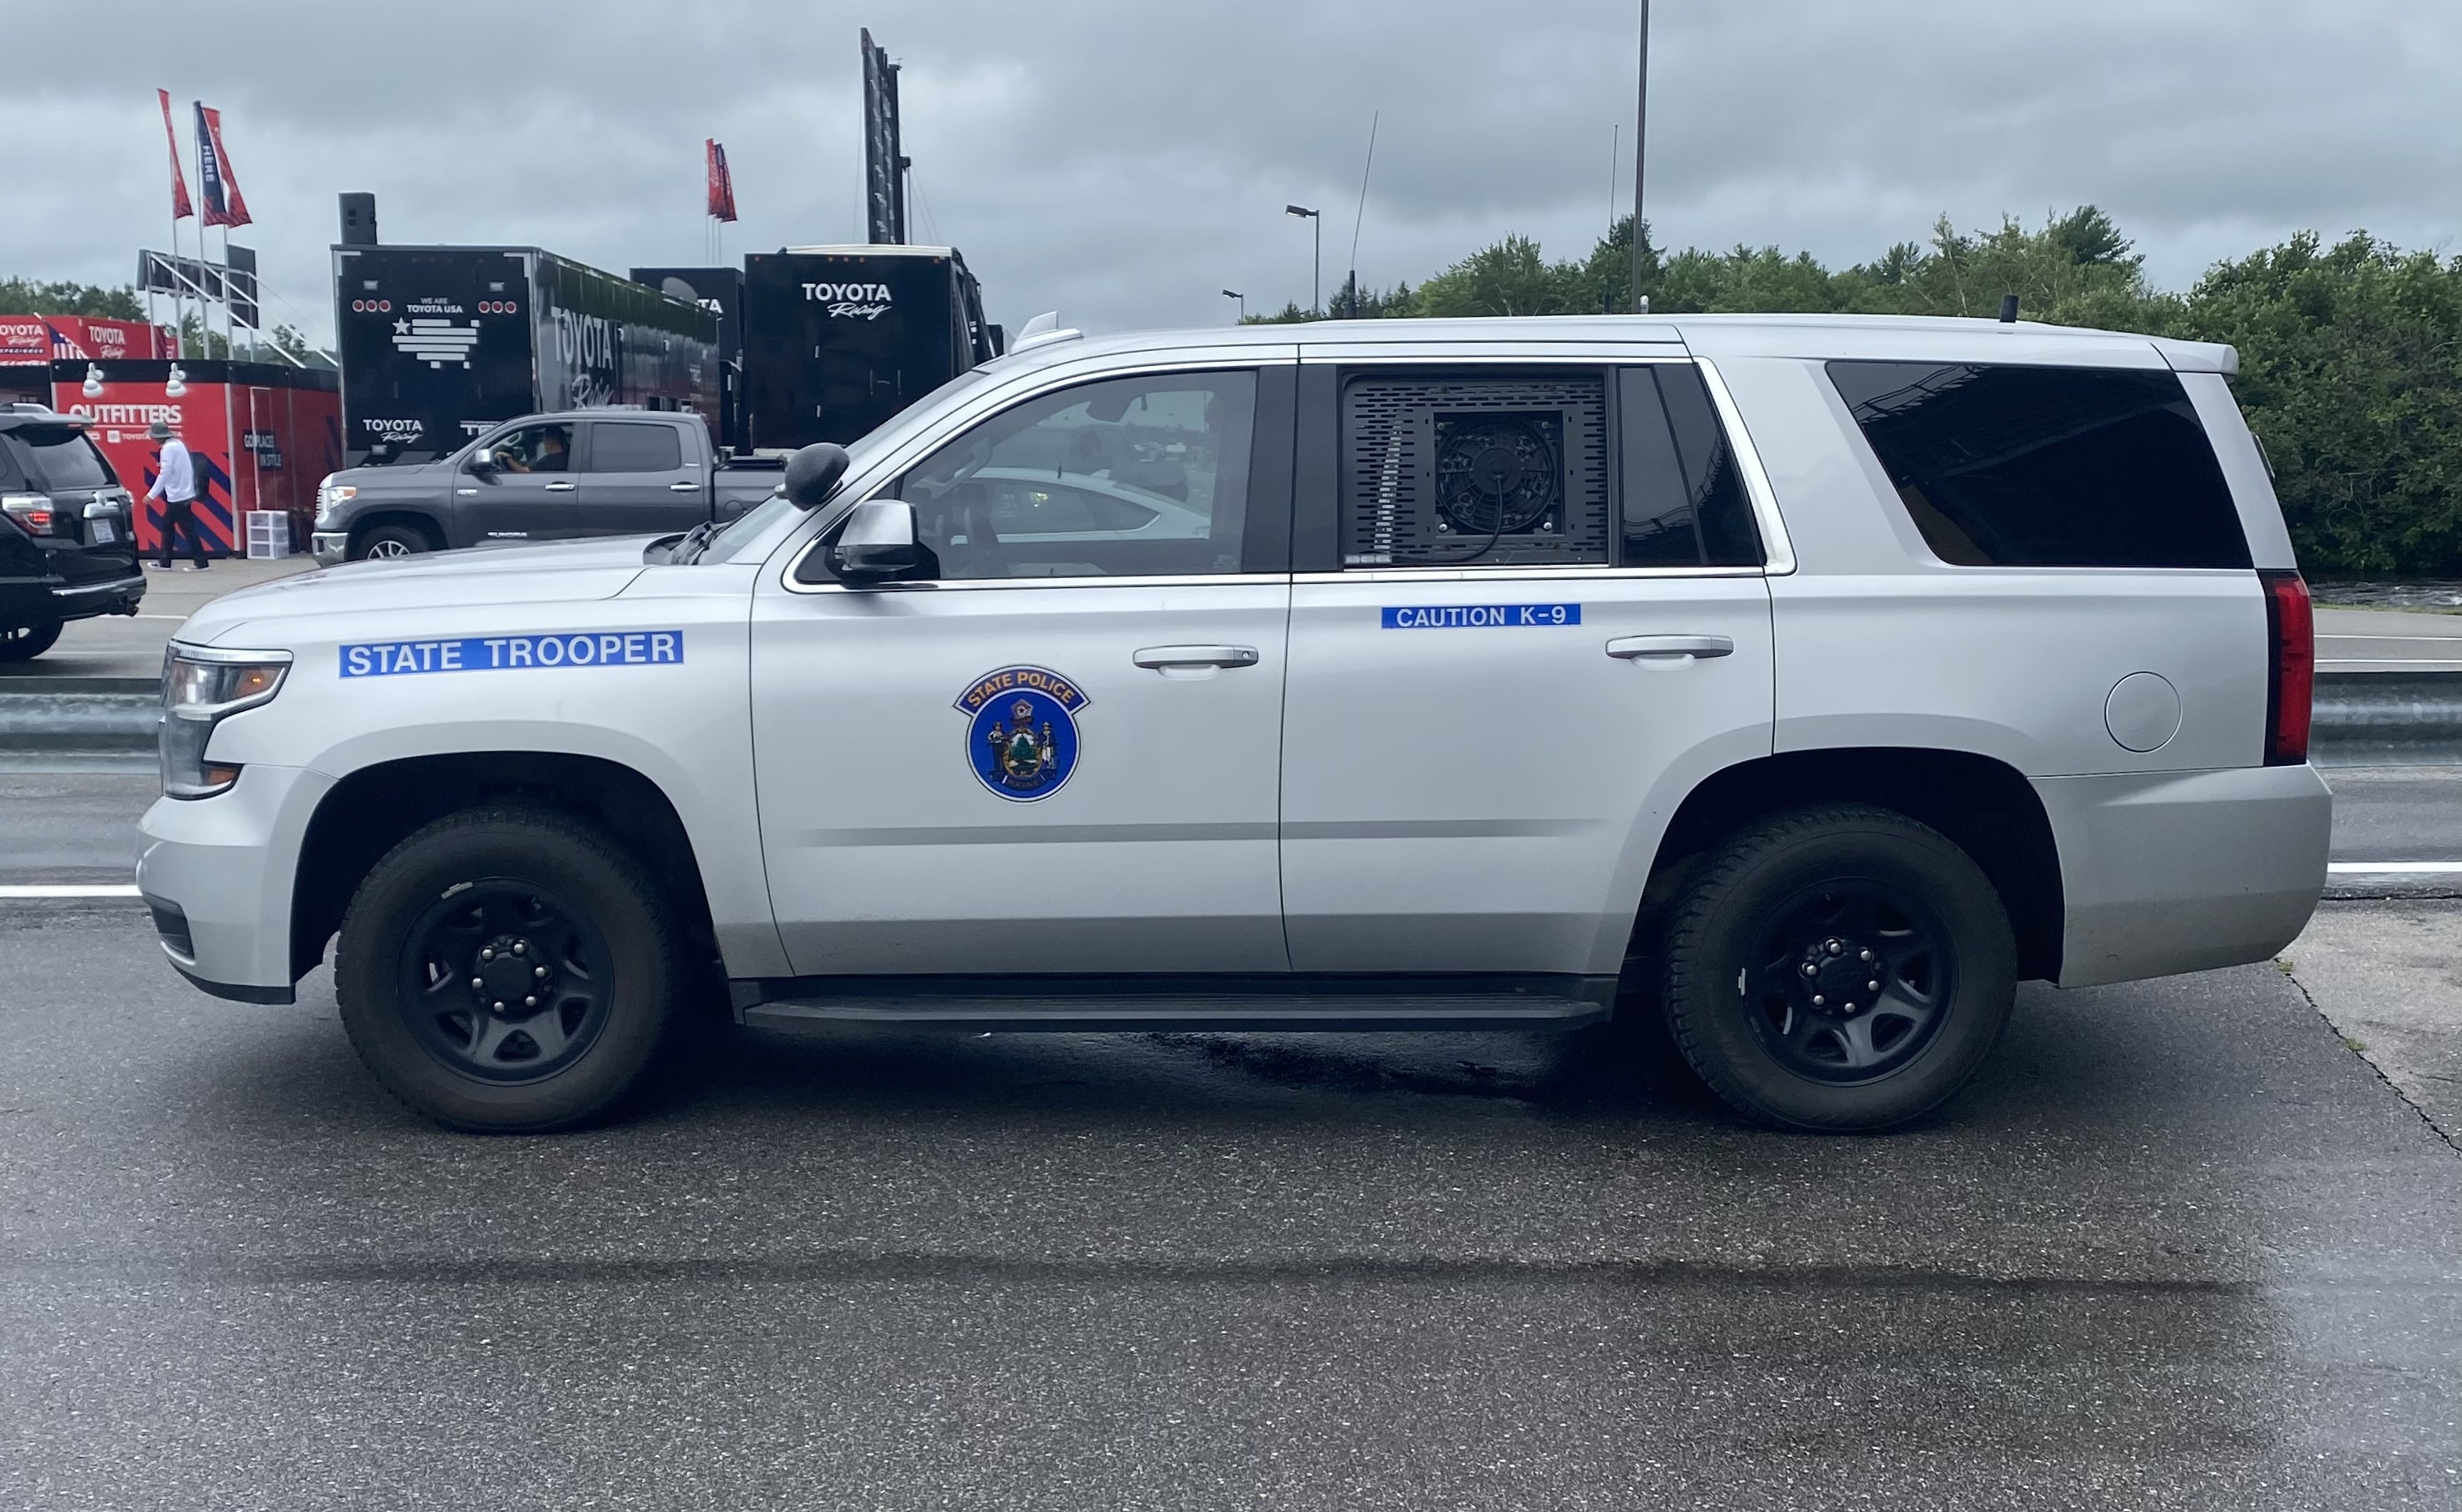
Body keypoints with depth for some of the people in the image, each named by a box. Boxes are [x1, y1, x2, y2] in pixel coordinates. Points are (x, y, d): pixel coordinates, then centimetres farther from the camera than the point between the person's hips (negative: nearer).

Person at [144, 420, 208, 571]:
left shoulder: (168, 448, -15)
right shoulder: (178, 444, 12)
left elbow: (165, 473, -19)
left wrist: (151, 495, -17)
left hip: (177, 496, -10)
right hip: (184, 493, 10)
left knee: (188, 529, -5)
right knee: (167, 526, 15)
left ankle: (201, 563, -3)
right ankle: (165, 562, 20)